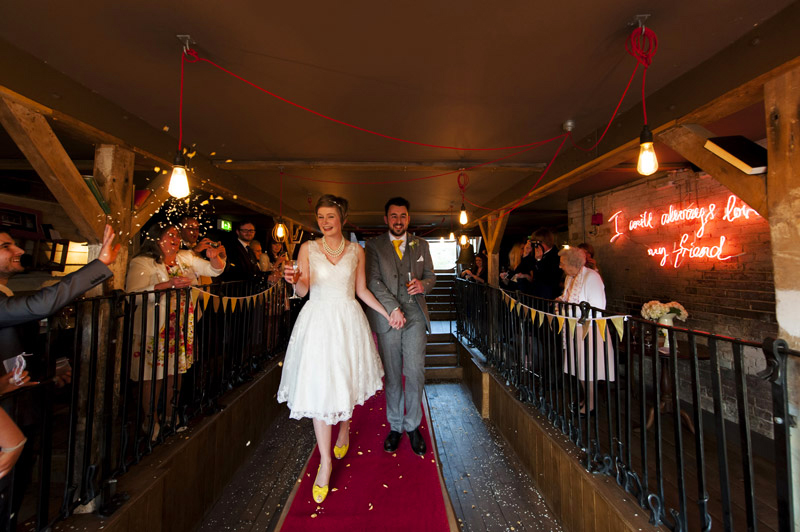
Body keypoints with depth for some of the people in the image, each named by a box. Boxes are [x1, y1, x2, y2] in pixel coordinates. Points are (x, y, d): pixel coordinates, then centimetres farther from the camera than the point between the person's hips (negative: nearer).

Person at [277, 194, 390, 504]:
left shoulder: (356, 251, 4)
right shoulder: (308, 248, 2)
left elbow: (361, 290, 9)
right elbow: (303, 290, -3)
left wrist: (387, 313, 7)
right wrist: (295, 280, -25)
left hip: (347, 321, 1)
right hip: (318, 321, 0)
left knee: (346, 382, 13)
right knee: (319, 388, 1)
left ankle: (344, 430, 45)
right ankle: (325, 462, 18)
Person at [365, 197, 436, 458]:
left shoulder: (421, 245, 12)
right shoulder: (374, 245, 3)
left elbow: (431, 276, 13)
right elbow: (373, 280, -6)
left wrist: (423, 285, -11)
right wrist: (393, 309, -15)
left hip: (415, 314, 2)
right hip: (387, 316, -1)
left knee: (415, 372, 1)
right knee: (392, 376, 8)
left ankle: (413, 426, 23)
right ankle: (395, 427, 28)